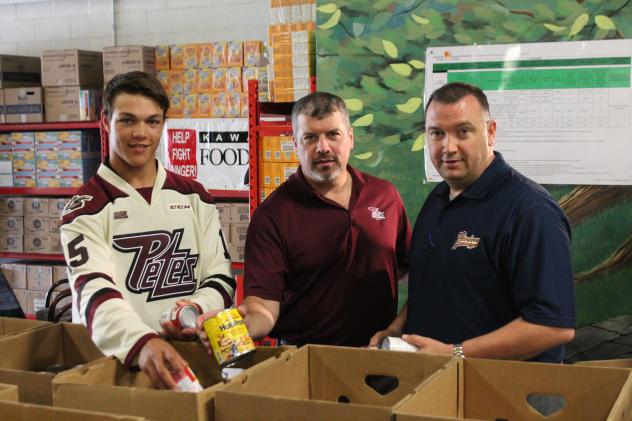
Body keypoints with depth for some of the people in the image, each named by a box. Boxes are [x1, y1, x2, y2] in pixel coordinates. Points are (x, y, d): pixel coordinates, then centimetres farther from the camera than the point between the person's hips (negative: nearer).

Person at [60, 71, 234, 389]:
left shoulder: (194, 197, 12)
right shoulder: (85, 209, 0)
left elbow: (220, 275, 11)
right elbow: (94, 290, -15)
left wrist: (198, 309, -11)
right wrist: (142, 342, -33)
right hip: (117, 359, -2)